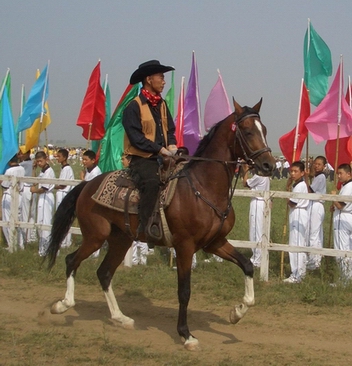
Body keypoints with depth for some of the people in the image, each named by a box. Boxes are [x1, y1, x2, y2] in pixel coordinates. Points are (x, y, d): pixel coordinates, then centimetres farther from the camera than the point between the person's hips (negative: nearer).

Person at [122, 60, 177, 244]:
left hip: (163, 158, 8)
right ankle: (146, 225, -32)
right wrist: (159, 149, -19)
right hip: (141, 159, -8)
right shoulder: (134, 107, -7)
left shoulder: (162, 105, 17)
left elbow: (170, 130, 19)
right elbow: (135, 137, -15)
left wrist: (172, 146, -2)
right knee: (152, 182, -35)